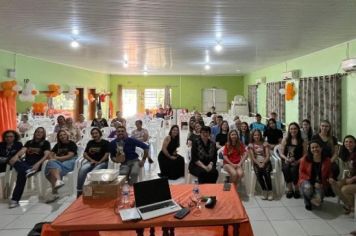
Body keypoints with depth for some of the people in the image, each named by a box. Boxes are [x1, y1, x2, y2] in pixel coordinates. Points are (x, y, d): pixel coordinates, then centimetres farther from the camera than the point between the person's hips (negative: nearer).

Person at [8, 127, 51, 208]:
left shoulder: (46, 143, 11)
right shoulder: (29, 142, 24)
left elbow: (46, 155, -4)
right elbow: (23, 150, 5)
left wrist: (38, 164, -23)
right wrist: (16, 156, -19)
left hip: (36, 164, -4)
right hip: (26, 163, 4)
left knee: (21, 173, -35)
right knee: (13, 160, -30)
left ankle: (15, 199, -35)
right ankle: (28, 171, -56)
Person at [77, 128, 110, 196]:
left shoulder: (105, 142, 7)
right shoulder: (90, 143, 20)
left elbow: (106, 154, -2)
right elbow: (85, 154, 15)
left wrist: (99, 162, -15)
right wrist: (91, 160, -3)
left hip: (102, 162, -4)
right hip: (90, 161, 4)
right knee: (82, 169, -29)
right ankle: (79, 190, -28)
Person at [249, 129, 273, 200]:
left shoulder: (265, 144, 6)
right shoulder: (251, 145, 6)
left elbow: (267, 155, -2)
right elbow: (252, 157, -1)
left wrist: (263, 163, -17)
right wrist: (259, 164, -15)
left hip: (266, 162, 0)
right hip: (257, 163, 1)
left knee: (266, 172, -31)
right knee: (258, 173, -30)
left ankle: (270, 192, -20)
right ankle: (264, 191, -15)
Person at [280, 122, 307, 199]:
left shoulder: (302, 141, 8)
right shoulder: (285, 140, 10)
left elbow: (305, 155, 3)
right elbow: (281, 153, 8)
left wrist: (297, 161, -12)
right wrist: (286, 159, -11)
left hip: (297, 163, -1)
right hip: (286, 161, 1)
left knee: (294, 170, -31)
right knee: (285, 169, -31)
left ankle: (296, 190, -5)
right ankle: (289, 189, -9)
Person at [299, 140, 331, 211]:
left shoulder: (327, 160, -2)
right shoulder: (305, 159, -9)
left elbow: (329, 174, 7)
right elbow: (301, 173, -5)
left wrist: (322, 183, -9)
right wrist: (313, 182, -16)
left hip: (320, 184, 2)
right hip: (307, 181, -1)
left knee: (317, 201, -24)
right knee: (308, 188, -39)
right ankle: (307, 202, -2)